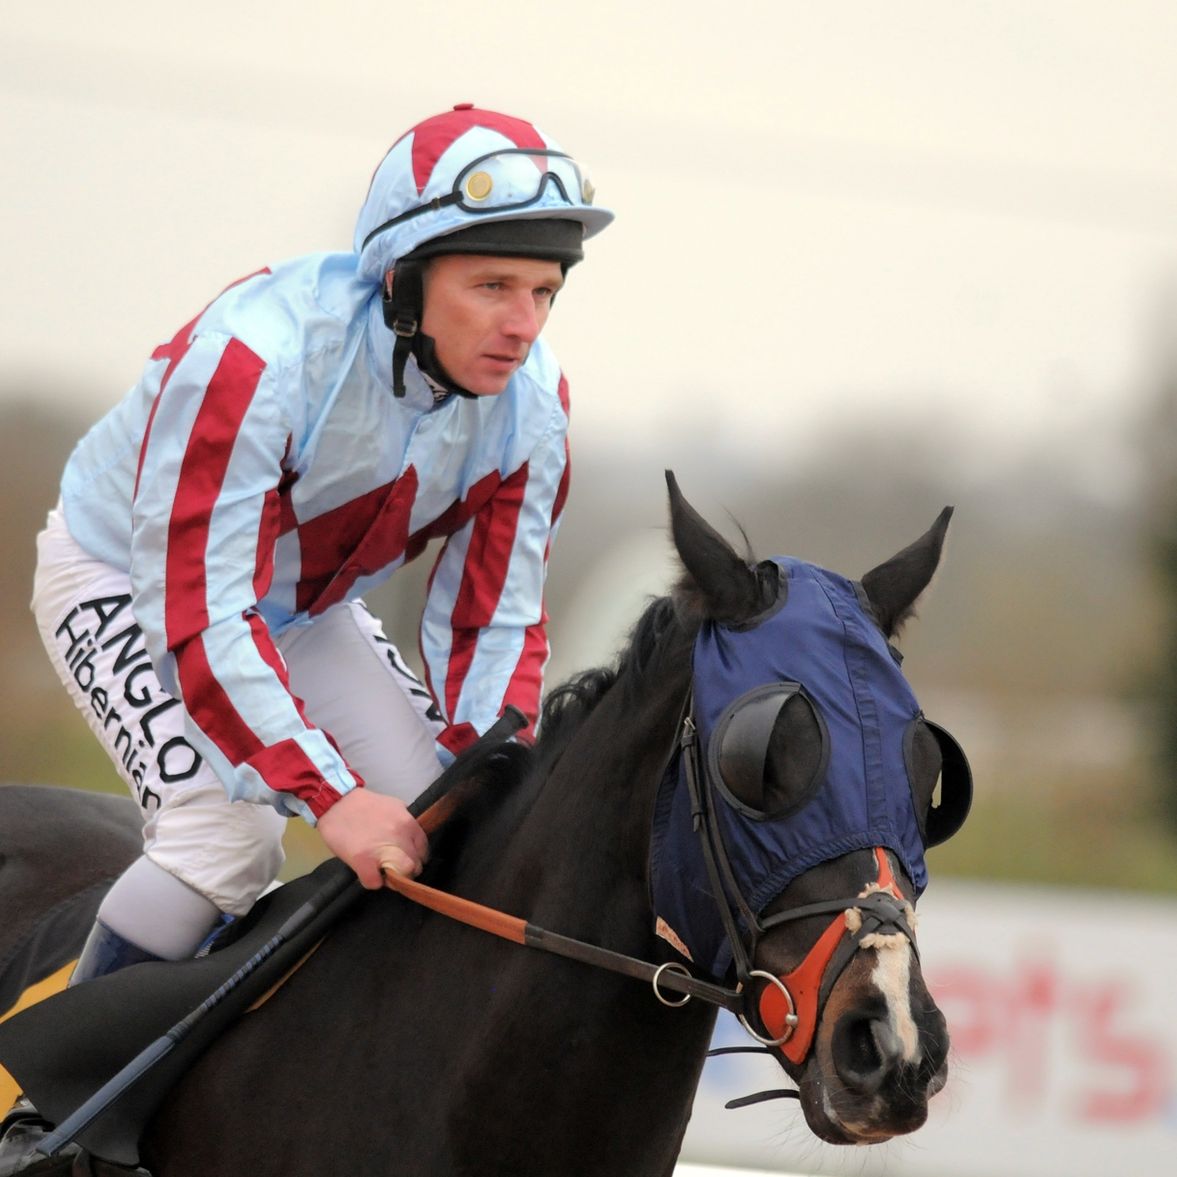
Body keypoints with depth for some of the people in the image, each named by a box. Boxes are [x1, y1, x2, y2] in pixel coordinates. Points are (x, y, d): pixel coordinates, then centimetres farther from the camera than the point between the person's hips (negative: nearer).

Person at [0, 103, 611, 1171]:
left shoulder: (529, 402, -19)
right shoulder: (257, 356, -39)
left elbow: (496, 621, -9)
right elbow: (199, 616, -39)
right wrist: (330, 794, -43)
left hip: (308, 603, 6)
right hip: (128, 582, -6)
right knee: (227, 838, -25)